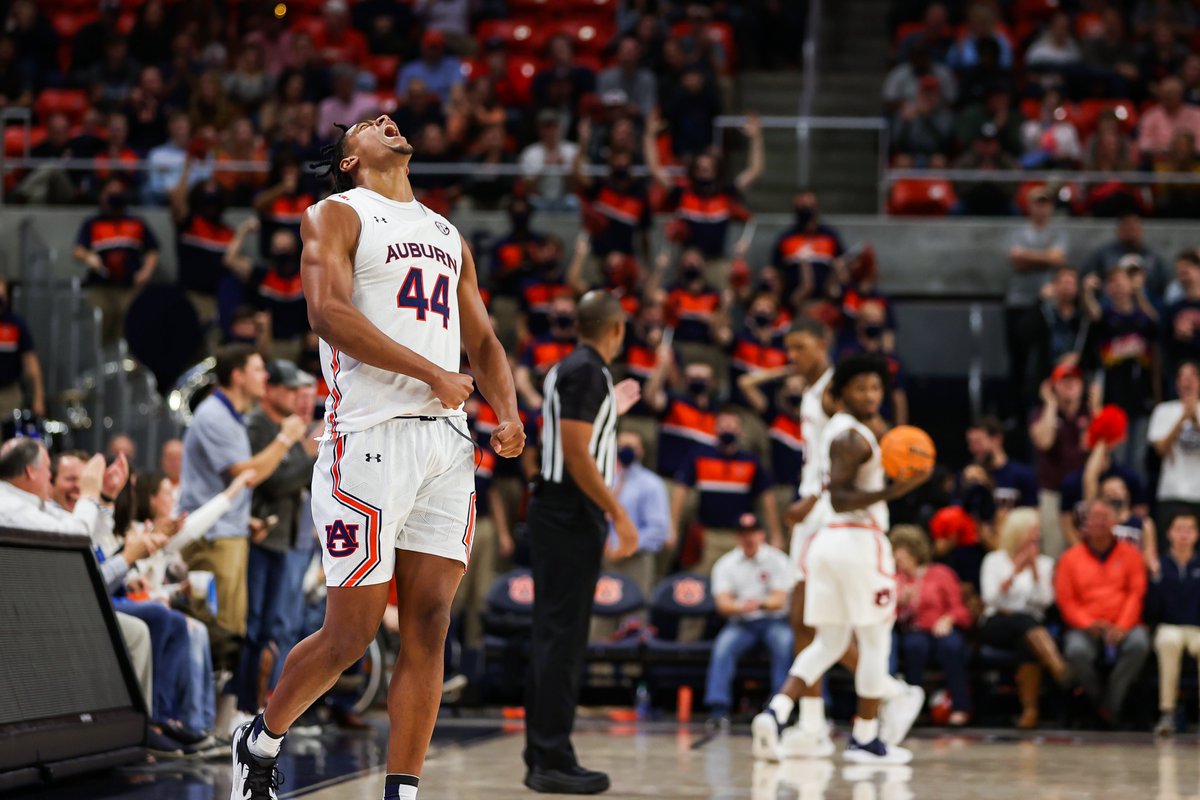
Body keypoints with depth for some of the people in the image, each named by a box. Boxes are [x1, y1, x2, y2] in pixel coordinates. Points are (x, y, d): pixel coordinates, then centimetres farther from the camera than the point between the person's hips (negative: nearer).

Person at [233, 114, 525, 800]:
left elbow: (483, 341, 25)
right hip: (371, 431, -6)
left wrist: (509, 414, 5)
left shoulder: (450, 236, 25)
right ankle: (261, 740, 19)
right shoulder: (337, 215, 5)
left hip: (447, 439, 6)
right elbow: (329, 311, -11)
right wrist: (431, 372, -17)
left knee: (429, 629, 0)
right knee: (351, 634, -4)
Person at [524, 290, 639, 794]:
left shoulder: (569, 370, 16)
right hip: (571, 519, -10)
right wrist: (619, 515, -21)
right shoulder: (587, 372, -13)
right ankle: (553, 760, -9)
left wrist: (610, 412, 35)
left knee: (555, 636, 11)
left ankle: (542, 757, 15)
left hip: (558, 515, 10)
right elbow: (576, 453, -20)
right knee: (562, 637, -9)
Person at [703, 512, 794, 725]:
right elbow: (722, 604, -6)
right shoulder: (725, 564, 6)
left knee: (784, 643, -33)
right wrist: (741, 607, -30)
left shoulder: (777, 560, 1)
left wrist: (761, 604, -33)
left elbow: (780, 600, -9)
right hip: (740, 623, 1)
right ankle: (718, 709, -34)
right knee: (723, 645, -29)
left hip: (773, 621, -1)